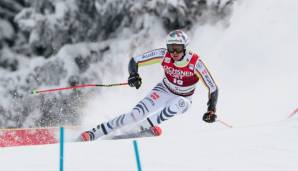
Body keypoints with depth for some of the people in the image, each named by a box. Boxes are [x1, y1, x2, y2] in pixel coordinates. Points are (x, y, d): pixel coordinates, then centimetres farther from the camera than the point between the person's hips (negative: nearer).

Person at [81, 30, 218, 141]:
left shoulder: (195, 63, -28)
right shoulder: (163, 55, -23)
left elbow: (213, 88, -21)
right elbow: (134, 61, -17)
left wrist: (211, 110, -31)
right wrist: (133, 75, -37)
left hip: (183, 99, -1)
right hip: (164, 90, 1)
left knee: (174, 107, -38)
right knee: (137, 113, -19)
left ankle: (146, 124, -16)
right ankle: (95, 132, -13)